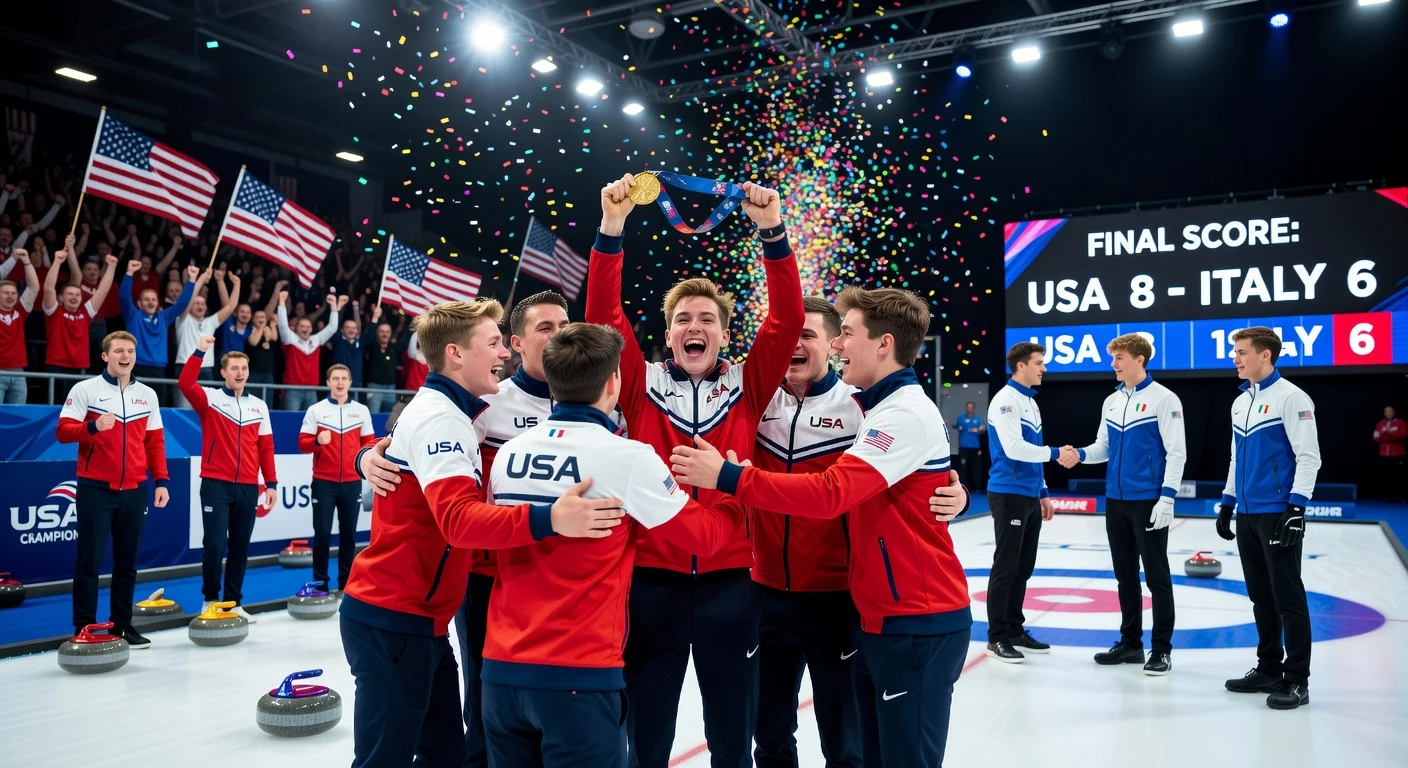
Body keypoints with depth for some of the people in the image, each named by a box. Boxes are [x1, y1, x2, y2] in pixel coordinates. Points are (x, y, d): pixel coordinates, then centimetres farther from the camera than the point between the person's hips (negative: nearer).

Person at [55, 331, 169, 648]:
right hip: (95, 489, -4)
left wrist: (161, 481, 4)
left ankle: (122, 624, 18)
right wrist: (93, 427, -27)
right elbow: (63, 431, -7)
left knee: (127, 561, 9)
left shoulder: (148, 394, 11)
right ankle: (84, 628, 8)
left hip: (135, 491, 4)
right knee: (89, 560, 0)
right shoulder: (85, 389, -1)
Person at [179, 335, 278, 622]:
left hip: (248, 487, 4)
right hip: (215, 484, -3)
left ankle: (234, 602, 18)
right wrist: (199, 352, -27)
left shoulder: (259, 405, 11)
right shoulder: (210, 398, 1)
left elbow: (265, 447, 11)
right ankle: (210, 599, 13)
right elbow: (185, 384, -20)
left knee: (241, 547, 8)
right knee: (215, 544, -5)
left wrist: (271, 483, 7)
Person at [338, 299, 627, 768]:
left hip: (417, 617, 10)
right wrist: (548, 519, -49)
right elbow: (459, 520, -34)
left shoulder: (450, 413, 13)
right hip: (393, 619, -10)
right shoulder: (437, 417, -19)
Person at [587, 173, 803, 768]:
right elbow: (603, 314, -7)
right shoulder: (642, 387, 2)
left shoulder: (747, 388, 3)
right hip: (652, 576, 0)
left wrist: (772, 231, -16)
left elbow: (787, 319, -6)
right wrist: (612, 227, -17)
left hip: (729, 579, 1)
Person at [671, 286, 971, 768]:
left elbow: (830, 494, -28)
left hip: (918, 623, -9)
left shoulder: (906, 414, -18)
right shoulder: (881, 409, 13)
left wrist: (727, 477, -26)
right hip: (884, 619, 9)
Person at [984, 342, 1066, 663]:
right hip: (1009, 495, -9)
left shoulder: (1030, 401, 17)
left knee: (1023, 568, 12)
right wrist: (1054, 453, -16)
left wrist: (1043, 493, 19)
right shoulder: (1006, 399, -12)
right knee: (1005, 568, -4)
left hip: (1029, 497, 9)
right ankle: (997, 637, 3)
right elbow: (1014, 448, -22)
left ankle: (1015, 630, 21)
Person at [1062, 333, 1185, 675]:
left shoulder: (1164, 399, -9)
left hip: (1149, 502, -7)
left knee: (1156, 576, 1)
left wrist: (1167, 497, -18)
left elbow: (1176, 452, -12)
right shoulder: (1111, 401, 12)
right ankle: (1130, 643, 22)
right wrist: (1080, 454, -6)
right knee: (1125, 576, 13)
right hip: (1115, 501, 7)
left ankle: (1162, 649, 9)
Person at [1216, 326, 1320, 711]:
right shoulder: (1240, 402, 14)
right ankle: (1269, 669, 21)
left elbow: (1309, 456, -14)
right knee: (1261, 596, 12)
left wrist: (1297, 508, -19)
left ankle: (1297, 679, 5)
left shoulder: (1291, 397, -11)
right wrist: (1227, 504, 19)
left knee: (1287, 597, -3)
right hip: (1248, 516, 8)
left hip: (1278, 514, -8)